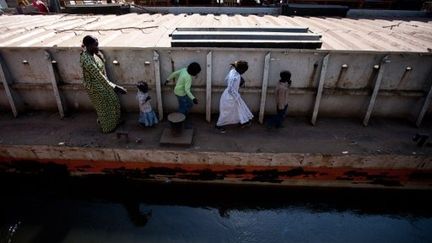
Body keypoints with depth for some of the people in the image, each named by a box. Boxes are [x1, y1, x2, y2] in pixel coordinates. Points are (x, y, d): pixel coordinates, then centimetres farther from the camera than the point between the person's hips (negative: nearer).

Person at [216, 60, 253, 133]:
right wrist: (237, 98, -17)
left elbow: (226, 79, 7)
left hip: (233, 95, 9)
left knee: (240, 107, 24)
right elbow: (231, 90, -30)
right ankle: (219, 125, 32)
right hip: (230, 97, -9)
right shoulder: (235, 77, -34)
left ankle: (243, 121, 44)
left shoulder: (233, 70, -7)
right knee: (227, 112, 11)